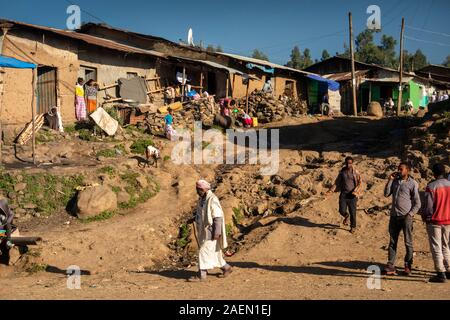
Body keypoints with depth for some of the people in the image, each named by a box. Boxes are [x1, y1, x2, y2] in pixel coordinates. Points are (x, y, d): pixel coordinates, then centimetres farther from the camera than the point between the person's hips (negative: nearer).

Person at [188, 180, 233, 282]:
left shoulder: (212, 200, -19)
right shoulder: (202, 199, 9)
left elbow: (218, 217, -21)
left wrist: (216, 233, -23)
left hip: (211, 231, -9)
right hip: (205, 231, 9)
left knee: (204, 251, -9)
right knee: (213, 252, 15)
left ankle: (201, 275, -5)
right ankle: (226, 268, 29)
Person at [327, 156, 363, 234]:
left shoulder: (355, 172, -3)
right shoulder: (342, 172, 7)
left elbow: (360, 183, -5)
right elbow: (337, 182, 12)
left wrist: (356, 191, -19)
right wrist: (331, 190, 0)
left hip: (352, 194, -2)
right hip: (344, 193, 2)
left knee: (352, 212, 1)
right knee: (342, 210, -8)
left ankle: (353, 227, 21)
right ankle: (346, 216, 29)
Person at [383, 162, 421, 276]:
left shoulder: (413, 183, -3)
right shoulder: (395, 181, 13)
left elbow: (417, 203, -4)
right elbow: (386, 194, 5)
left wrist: (410, 214, -14)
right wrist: (390, 180, 0)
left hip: (406, 217, -5)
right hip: (394, 216, 5)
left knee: (408, 243, 1)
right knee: (392, 242, 4)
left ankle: (408, 266, 9)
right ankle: (390, 266, 5)